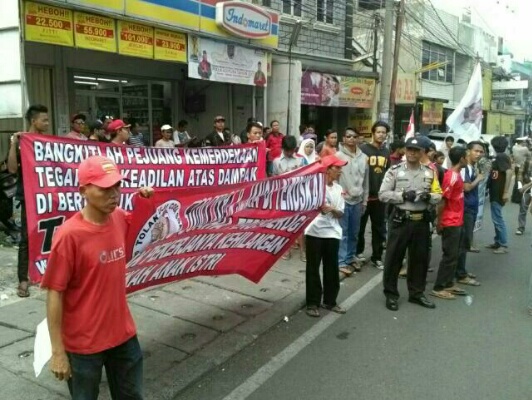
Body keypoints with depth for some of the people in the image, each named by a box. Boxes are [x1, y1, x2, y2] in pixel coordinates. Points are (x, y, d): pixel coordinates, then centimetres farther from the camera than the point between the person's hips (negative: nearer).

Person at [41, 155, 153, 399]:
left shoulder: (120, 218, -4)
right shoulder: (69, 235, -22)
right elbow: (54, 294, -17)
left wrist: (145, 200, 0)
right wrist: (57, 351, -15)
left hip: (123, 334, 6)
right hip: (83, 344, -5)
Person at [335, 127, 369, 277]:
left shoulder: (363, 157, 8)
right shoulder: (338, 156, -6)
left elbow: (365, 181, 12)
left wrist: (364, 200, 11)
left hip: (357, 201, 5)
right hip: (342, 200, -5)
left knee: (354, 233, 13)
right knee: (343, 233, -2)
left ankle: (350, 258, 26)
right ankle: (341, 263, 3)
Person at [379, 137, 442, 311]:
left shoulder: (429, 172, 8)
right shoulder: (394, 171, -4)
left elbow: (438, 196, 9)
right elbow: (383, 194, -8)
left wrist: (429, 196, -13)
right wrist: (403, 195, -19)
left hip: (421, 221, 4)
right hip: (400, 220, -4)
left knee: (420, 258, 13)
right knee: (394, 258, 3)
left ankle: (416, 293, 29)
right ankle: (391, 294, 16)